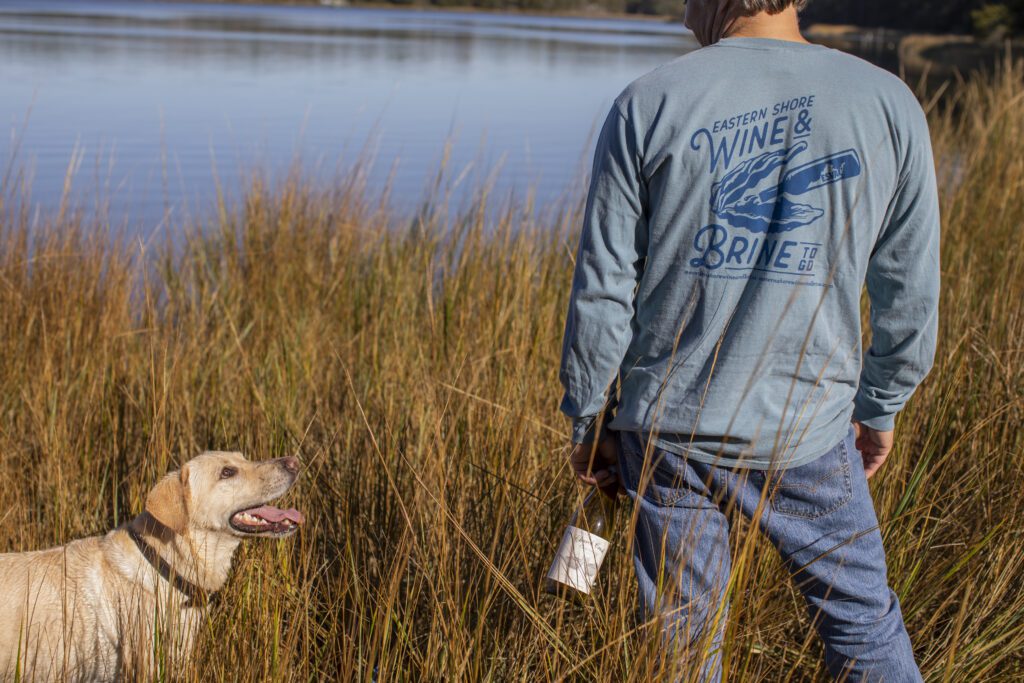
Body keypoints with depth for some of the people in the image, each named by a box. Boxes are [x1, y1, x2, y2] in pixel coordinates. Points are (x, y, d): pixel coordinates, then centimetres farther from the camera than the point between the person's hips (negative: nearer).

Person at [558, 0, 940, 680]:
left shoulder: (647, 106, -7)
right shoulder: (889, 103, -3)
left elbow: (603, 291, -5)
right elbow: (911, 293, 4)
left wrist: (591, 421, 6)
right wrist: (882, 407, 18)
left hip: (668, 425, 0)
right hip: (810, 429, 1)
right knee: (863, 621, 17)